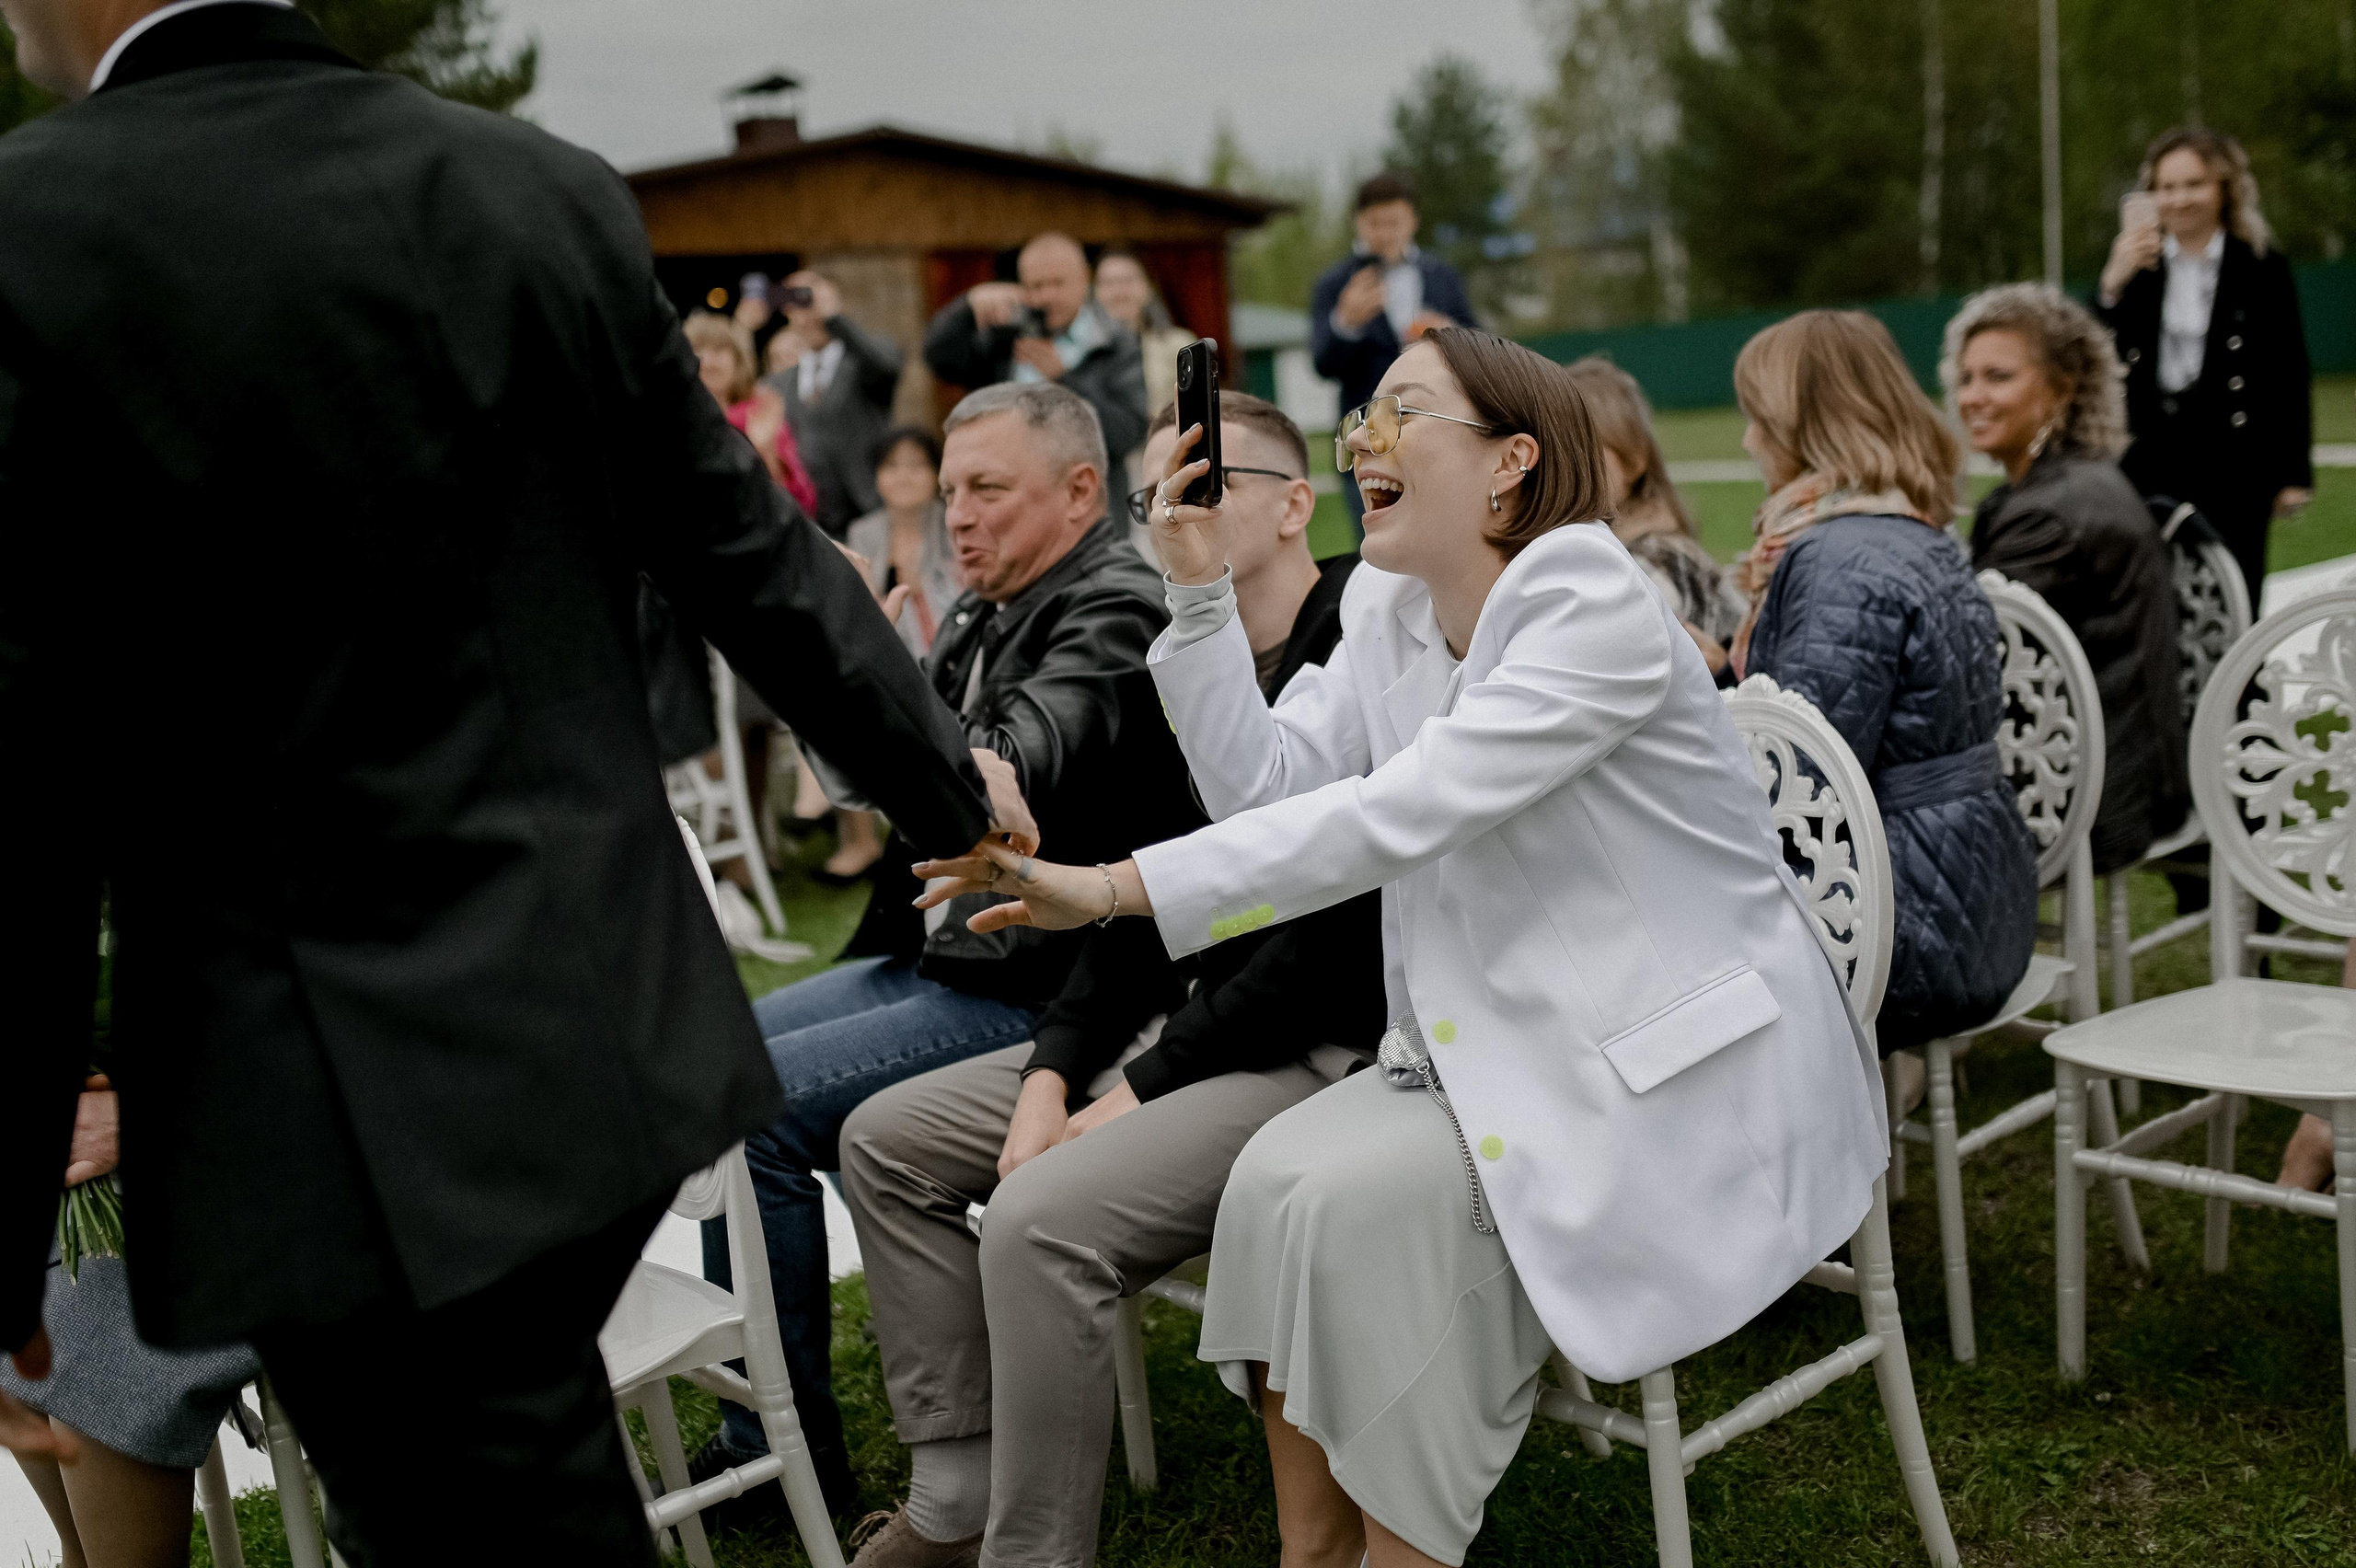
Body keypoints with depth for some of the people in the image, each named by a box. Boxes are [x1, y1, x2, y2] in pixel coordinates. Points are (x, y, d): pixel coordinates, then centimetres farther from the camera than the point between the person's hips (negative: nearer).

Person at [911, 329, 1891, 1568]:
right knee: (1285, 1173, -16)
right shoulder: (1388, 609, 8)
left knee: (1367, 1195, -25)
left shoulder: (1592, 606, -19)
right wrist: (1201, 588, -8)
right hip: (1502, 1042, 7)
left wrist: (1113, 886, -33)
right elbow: (1268, 786, -1)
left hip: (1682, 1075, -7)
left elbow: (1399, 816, -29)